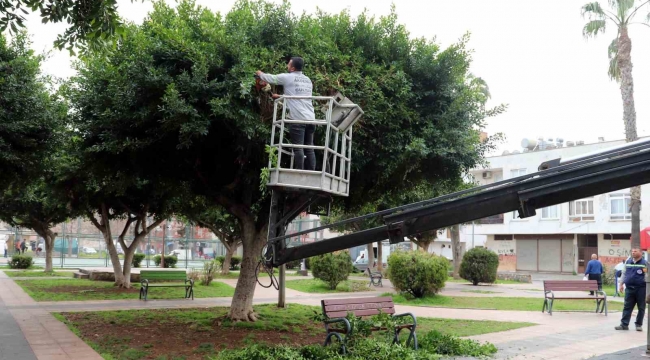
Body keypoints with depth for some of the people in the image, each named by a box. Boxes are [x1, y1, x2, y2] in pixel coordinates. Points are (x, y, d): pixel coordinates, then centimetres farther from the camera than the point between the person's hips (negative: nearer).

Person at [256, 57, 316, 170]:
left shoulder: (287, 77, 0)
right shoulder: (307, 80, 21)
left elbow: (269, 78, 11)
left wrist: (260, 74, 31)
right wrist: (281, 97, 40)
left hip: (297, 118, -6)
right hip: (310, 118, 6)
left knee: (298, 148, -8)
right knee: (309, 149, 5)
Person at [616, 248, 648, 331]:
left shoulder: (645, 263, -3)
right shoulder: (628, 262, 10)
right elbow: (624, 273, 17)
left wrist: (646, 272, -21)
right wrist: (621, 284, 12)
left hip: (641, 288, -3)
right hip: (629, 288, 4)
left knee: (641, 308, 5)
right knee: (627, 307, 3)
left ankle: (639, 324, 15)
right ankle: (624, 324, 4)